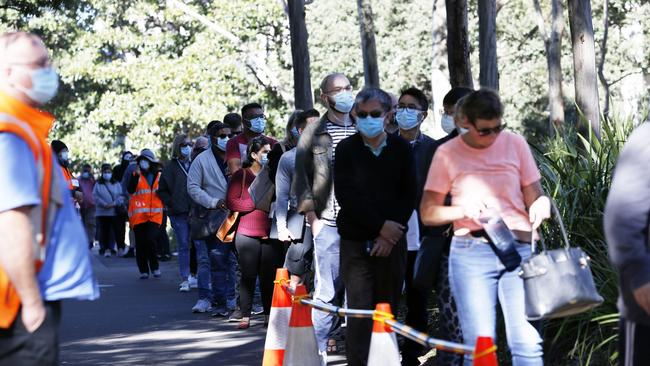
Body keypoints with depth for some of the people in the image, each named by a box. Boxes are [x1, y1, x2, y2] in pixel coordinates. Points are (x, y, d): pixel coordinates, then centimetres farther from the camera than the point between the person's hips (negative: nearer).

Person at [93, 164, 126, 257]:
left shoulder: (116, 184, 10)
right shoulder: (98, 185, 9)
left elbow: (121, 196, 3)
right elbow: (95, 196, 0)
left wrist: (114, 203, -12)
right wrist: (104, 204, -12)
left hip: (115, 212, -1)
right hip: (102, 212, 1)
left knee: (118, 230, -5)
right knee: (104, 231, 1)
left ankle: (121, 248, 1)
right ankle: (107, 249, 8)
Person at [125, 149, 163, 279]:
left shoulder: (159, 176, 10)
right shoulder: (135, 175, 3)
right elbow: (130, 190, -14)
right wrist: (136, 175, -22)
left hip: (154, 215, 0)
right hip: (138, 215, 0)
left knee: (151, 240, -14)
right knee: (140, 244, 3)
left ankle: (154, 267, 4)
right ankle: (144, 270, 12)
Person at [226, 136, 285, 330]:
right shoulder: (241, 175, 2)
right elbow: (232, 202, -6)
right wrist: (257, 202, -11)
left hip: (271, 234, 3)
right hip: (248, 234, -3)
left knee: (269, 276, 3)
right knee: (248, 276, -1)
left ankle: (269, 314, 10)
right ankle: (245, 316, 2)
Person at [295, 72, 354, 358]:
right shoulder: (313, 133, 6)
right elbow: (301, 178, 5)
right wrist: (312, 217, -2)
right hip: (328, 223, -2)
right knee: (327, 291, -4)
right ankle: (321, 347, 1)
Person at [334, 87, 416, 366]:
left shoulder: (400, 149, 5)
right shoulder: (346, 149, 1)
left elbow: (409, 195, 3)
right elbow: (346, 195, -6)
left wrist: (391, 234, -7)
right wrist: (381, 226, -11)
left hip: (392, 241, 2)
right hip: (355, 243, -2)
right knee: (359, 312, -10)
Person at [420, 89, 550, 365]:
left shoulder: (515, 144, 8)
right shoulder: (448, 153, 5)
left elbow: (534, 196, 12)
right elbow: (427, 213, 6)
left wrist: (541, 205, -13)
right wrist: (464, 210, -12)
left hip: (518, 248, 1)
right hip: (471, 252, -1)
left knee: (528, 342, -7)